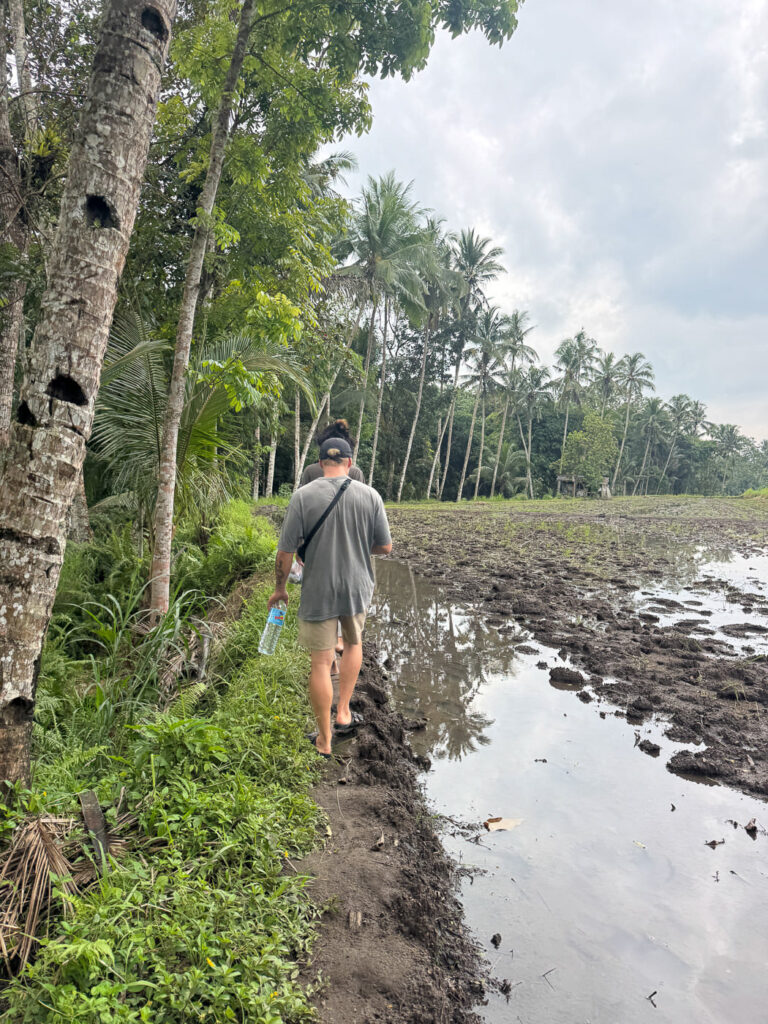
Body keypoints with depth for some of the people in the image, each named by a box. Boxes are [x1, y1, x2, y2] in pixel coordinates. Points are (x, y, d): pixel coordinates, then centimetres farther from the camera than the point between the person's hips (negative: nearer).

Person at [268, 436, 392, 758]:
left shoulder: (303, 496, -10)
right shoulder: (370, 495, -6)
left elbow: (286, 551, -9)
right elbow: (385, 547, 0)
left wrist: (279, 588, 5)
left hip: (317, 593, -2)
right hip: (357, 589, 2)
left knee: (321, 664, 9)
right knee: (353, 643, 29)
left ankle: (324, 740, 22)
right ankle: (343, 713, 29)